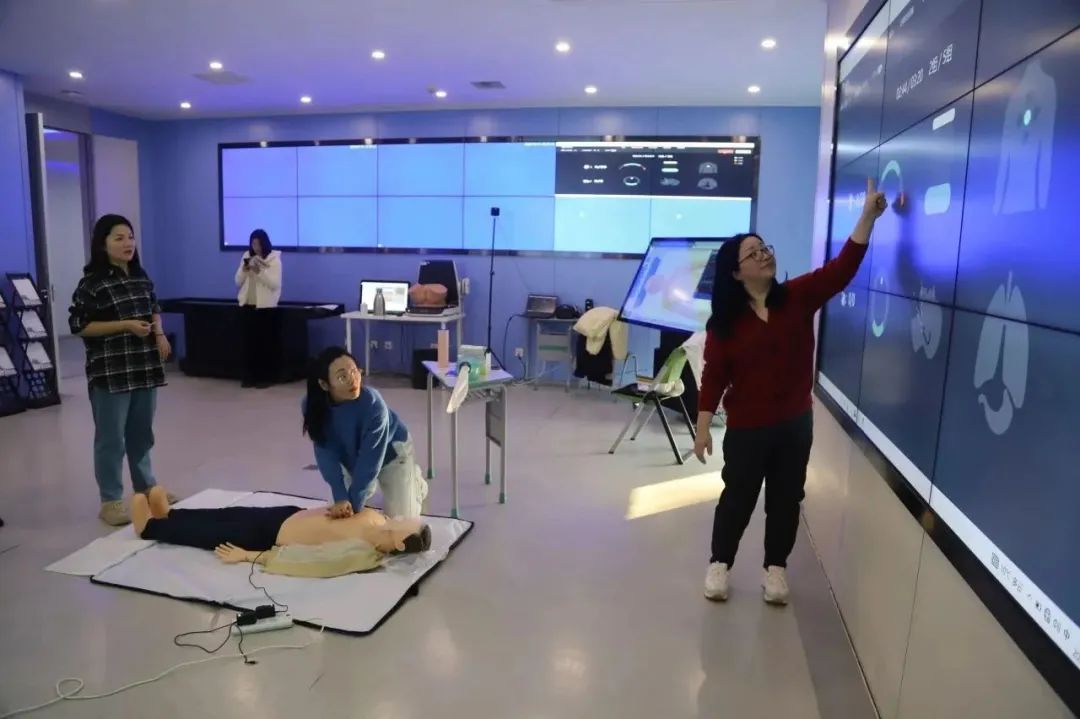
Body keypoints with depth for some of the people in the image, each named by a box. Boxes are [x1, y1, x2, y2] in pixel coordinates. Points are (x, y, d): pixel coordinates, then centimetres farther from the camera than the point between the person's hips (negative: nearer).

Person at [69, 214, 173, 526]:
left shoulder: (141, 276, 8)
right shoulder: (92, 282, -10)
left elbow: (154, 309, 20)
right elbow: (78, 325, -11)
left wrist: (159, 333, 1)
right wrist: (125, 325, -18)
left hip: (145, 367, 6)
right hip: (110, 372, -6)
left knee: (142, 432, 17)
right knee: (111, 438, 2)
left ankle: (146, 487, 31)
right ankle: (110, 501, 13)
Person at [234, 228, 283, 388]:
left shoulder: (274, 259, -3)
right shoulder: (246, 257, 10)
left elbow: (275, 284, -13)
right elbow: (238, 282, 9)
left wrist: (260, 271, -22)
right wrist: (244, 270, -9)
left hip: (266, 306, -4)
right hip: (247, 305, 4)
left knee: (266, 342, -2)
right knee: (249, 341, 3)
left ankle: (266, 377, 5)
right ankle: (249, 376, 11)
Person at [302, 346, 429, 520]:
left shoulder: (372, 404, -40)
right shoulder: (313, 406, -28)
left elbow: (369, 460, -34)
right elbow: (327, 454, -27)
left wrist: (354, 503, -35)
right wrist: (341, 498, -37)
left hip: (391, 452, -4)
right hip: (352, 457, 4)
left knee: (401, 519, -4)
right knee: (340, 512, 7)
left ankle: (415, 481, 27)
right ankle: (375, 483, 34)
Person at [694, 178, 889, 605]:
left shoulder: (799, 296, -3)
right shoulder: (724, 320, -11)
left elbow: (843, 267, -12)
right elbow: (713, 376, -10)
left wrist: (868, 215, -21)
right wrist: (703, 428, -11)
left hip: (795, 422, 3)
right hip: (746, 427, -3)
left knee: (786, 499, 15)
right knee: (738, 497, 11)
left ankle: (775, 567, 33)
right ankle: (719, 563, 30)